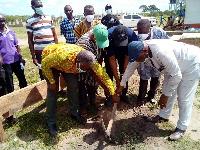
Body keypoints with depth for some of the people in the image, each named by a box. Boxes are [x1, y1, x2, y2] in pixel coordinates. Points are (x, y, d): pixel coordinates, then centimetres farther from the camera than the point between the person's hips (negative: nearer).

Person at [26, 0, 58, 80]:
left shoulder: (49, 18, 11)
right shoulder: (30, 21, 2)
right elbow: (30, 40, 3)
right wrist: (33, 56, -1)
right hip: (40, 52, -2)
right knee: (43, 74, 5)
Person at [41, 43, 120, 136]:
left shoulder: (89, 60, -32)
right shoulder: (62, 55, -45)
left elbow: (103, 76, -22)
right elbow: (45, 64, -26)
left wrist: (113, 94, -17)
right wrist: (52, 82, -21)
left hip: (68, 64, 4)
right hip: (49, 61, -3)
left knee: (73, 86, -7)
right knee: (53, 90, -12)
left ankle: (75, 113, 15)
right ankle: (50, 122, 2)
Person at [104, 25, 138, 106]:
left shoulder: (132, 36, -36)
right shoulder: (109, 36, -39)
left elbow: (128, 58, -29)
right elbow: (112, 59, -33)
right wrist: (117, 79, -31)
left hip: (124, 53, 1)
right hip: (110, 53, -1)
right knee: (109, 74, -5)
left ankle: (123, 94, 18)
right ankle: (108, 96, 9)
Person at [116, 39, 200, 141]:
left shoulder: (161, 52, -42)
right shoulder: (140, 50, -17)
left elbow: (176, 76, -34)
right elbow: (130, 67, -2)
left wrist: (165, 95, -23)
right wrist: (121, 85, 6)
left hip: (192, 63, -7)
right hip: (174, 65, 8)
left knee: (184, 98, -4)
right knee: (168, 90, 12)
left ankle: (181, 128, 12)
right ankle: (163, 116, 31)